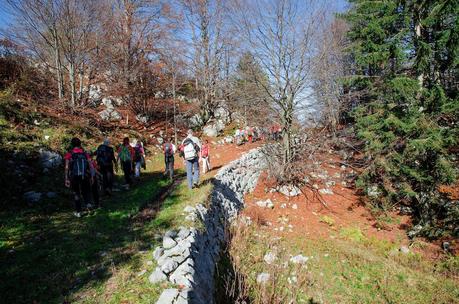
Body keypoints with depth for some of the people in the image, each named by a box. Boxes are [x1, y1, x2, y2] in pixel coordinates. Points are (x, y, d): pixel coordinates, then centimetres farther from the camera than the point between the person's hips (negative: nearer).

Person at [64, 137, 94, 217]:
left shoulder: (69, 154, -2)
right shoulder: (85, 153, 3)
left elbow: (67, 167, -6)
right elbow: (91, 166, 1)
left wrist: (67, 179, -2)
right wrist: (92, 177, 8)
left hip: (74, 177, -1)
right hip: (85, 176, 1)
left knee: (76, 194, 15)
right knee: (85, 191, 18)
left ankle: (78, 212, 20)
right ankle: (88, 202, -11)